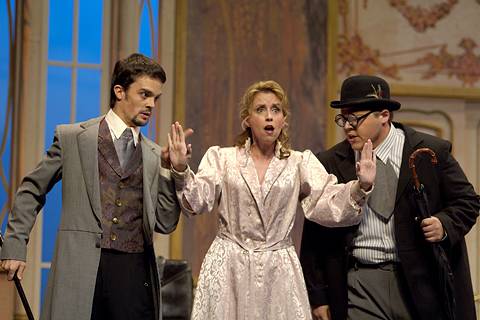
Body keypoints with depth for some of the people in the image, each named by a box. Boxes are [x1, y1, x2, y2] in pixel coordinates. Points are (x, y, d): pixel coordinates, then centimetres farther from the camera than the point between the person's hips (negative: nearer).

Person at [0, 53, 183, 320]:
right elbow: (32, 191, 12)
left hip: (136, 271, 3)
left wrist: (173, 170, 1)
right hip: (81, 269, -2)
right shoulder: (73, 137, 6)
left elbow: (165, 224, 10)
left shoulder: (155, 156, 13)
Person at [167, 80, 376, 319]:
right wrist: (181, 171, -23)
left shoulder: (300, 163, 7)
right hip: (228, 267, -1)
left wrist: (360, 186, -21)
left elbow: (327, 204, -4)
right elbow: (197, 201, -5)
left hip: (279, 270, 1)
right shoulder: (221, 158, 6)